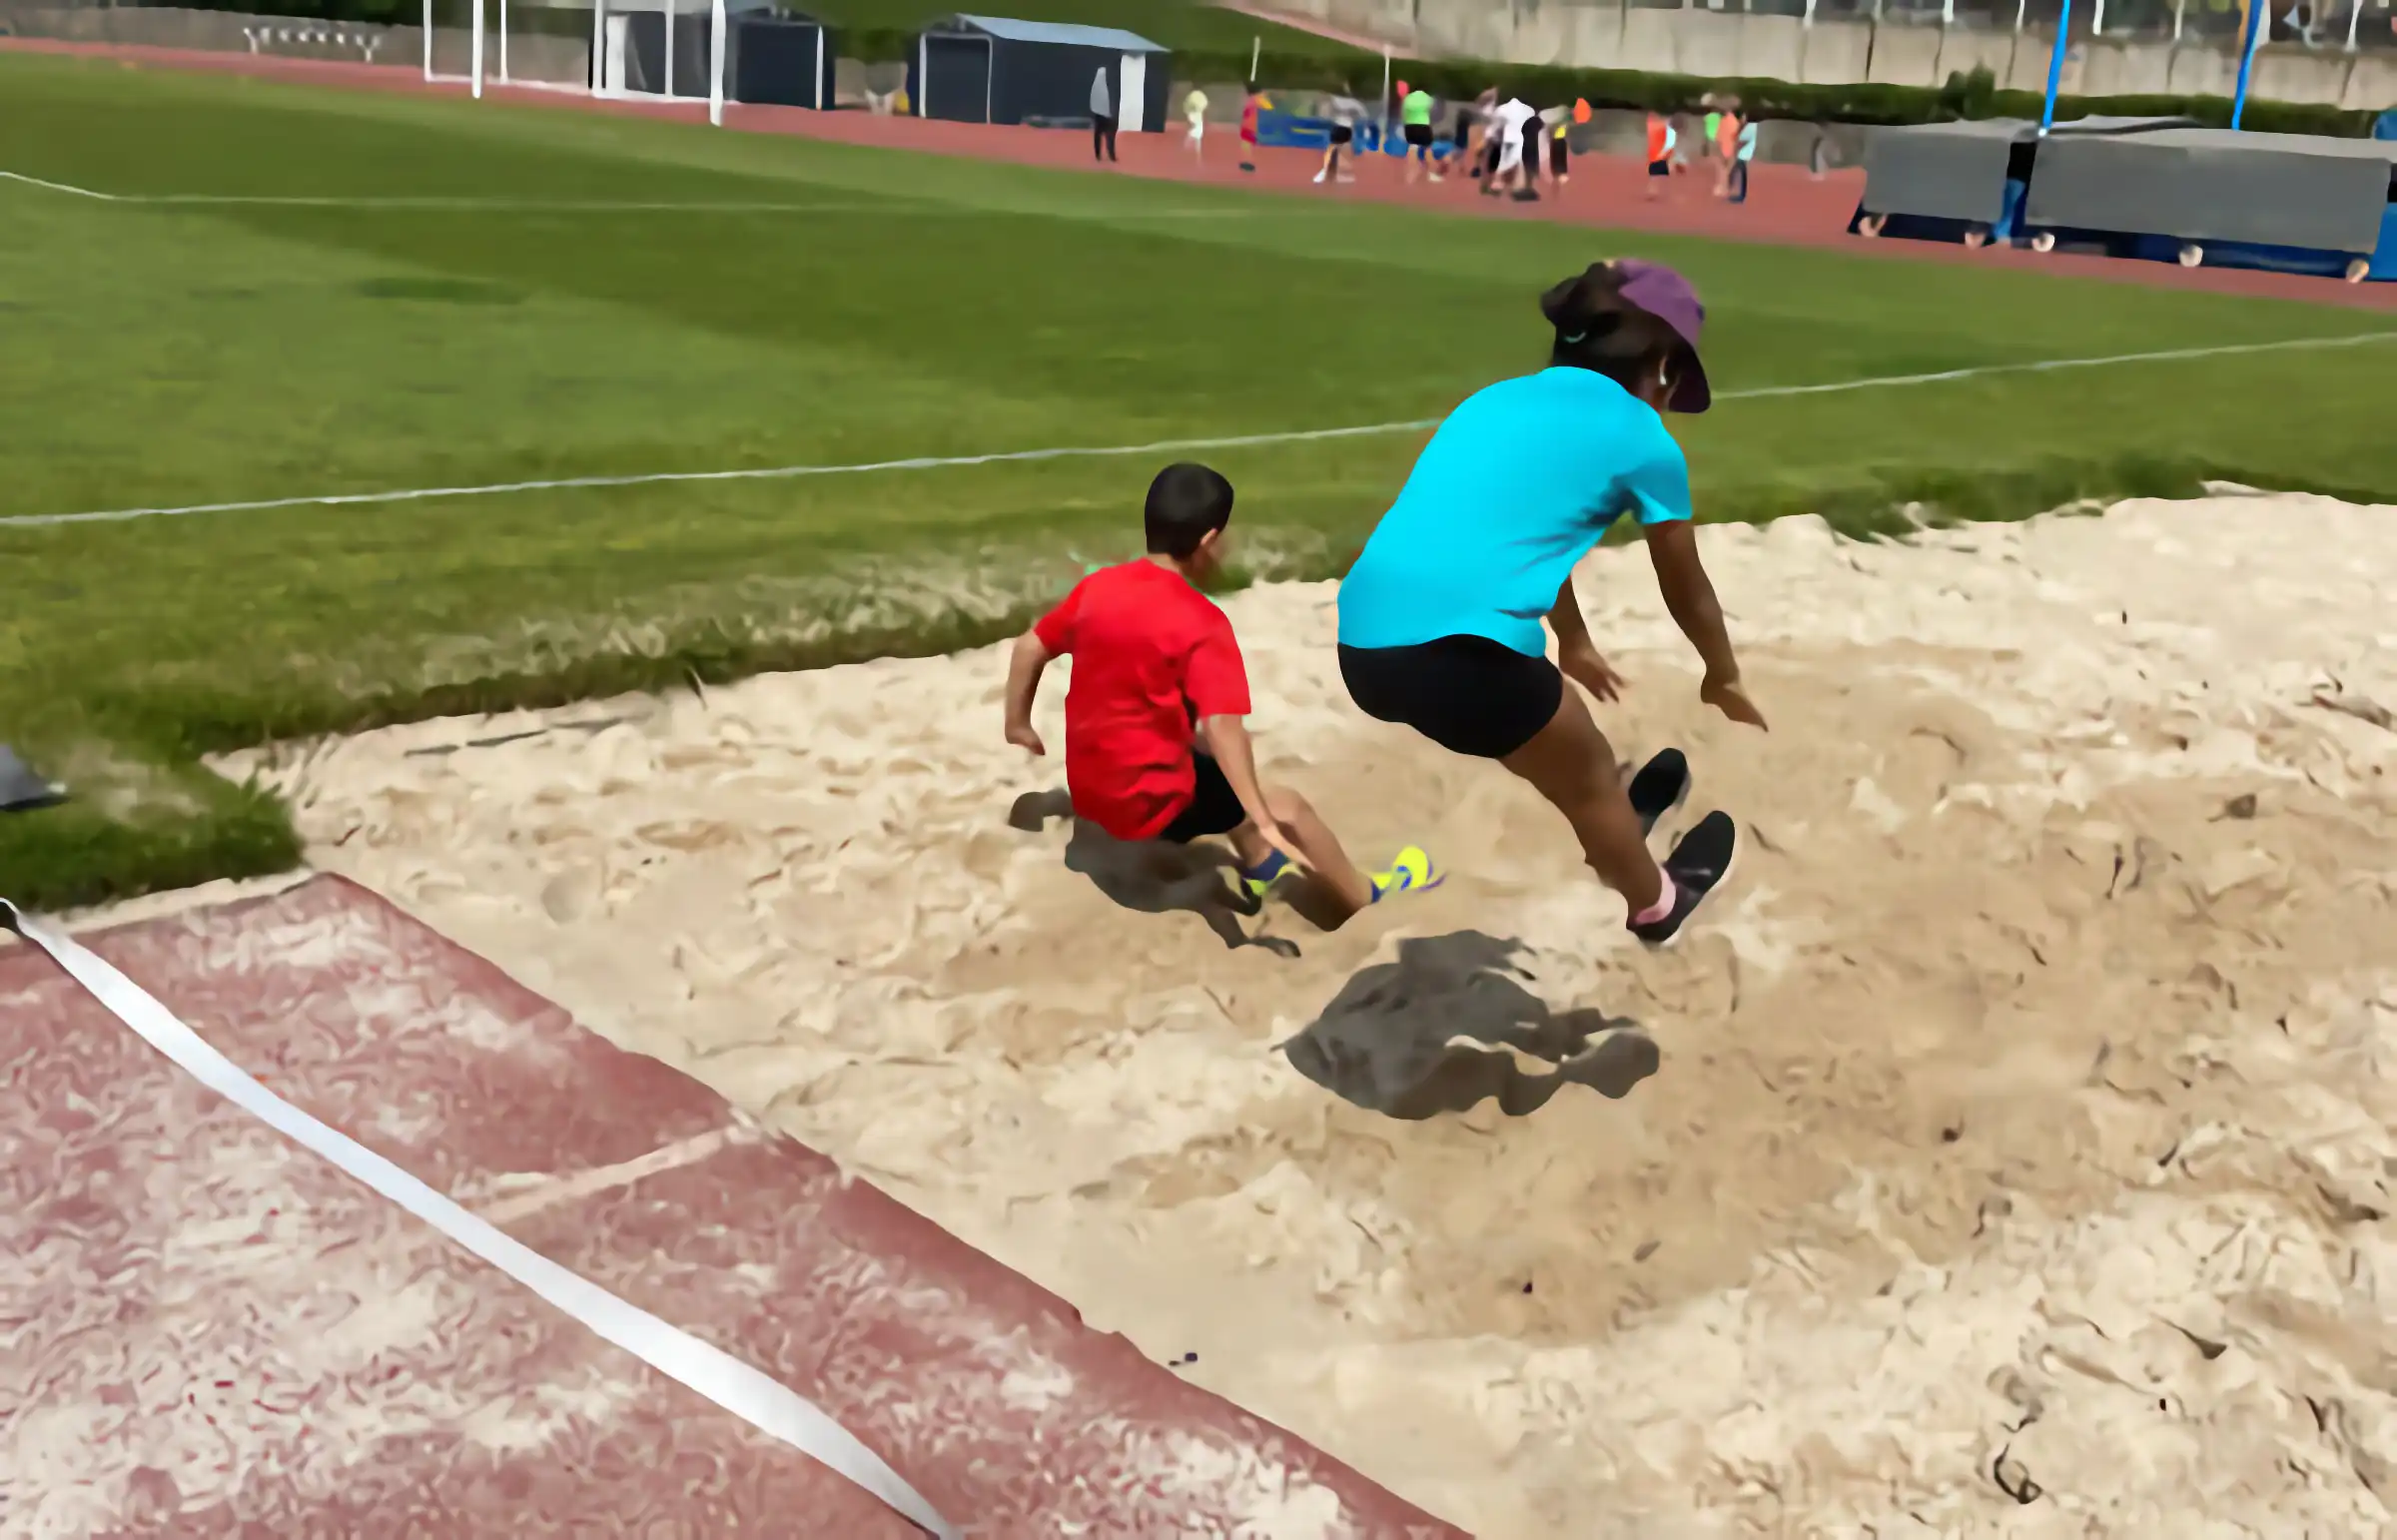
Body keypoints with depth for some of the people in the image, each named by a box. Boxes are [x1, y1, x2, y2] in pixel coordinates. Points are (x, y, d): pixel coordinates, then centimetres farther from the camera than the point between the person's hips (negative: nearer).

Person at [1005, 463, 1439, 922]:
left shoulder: (1098, 586, -1)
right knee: (1289, 806, 8)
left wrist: (1018, 724, 21)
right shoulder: (1202, 623, -20)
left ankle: (1260, 866, 45)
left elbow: (1028, 647, 7)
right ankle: (1367, 900, 27)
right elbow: (1223, 729, -29)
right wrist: (1264, 820, -29)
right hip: (1150, 802, -8)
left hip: (1088, 788, 8)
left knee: (1203, 755, 33)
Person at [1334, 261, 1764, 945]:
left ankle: (1613, 836, 56)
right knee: (1590, 777, 23)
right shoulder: (1642, 437, 7)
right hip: (1458, 648, -6)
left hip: (1359, 643, 6)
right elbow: (1687, 592, 22)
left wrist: (1575, 645, 57)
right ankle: (1658, 909, 46)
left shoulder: (1498, 399, 25)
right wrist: (1724, 679, 42)